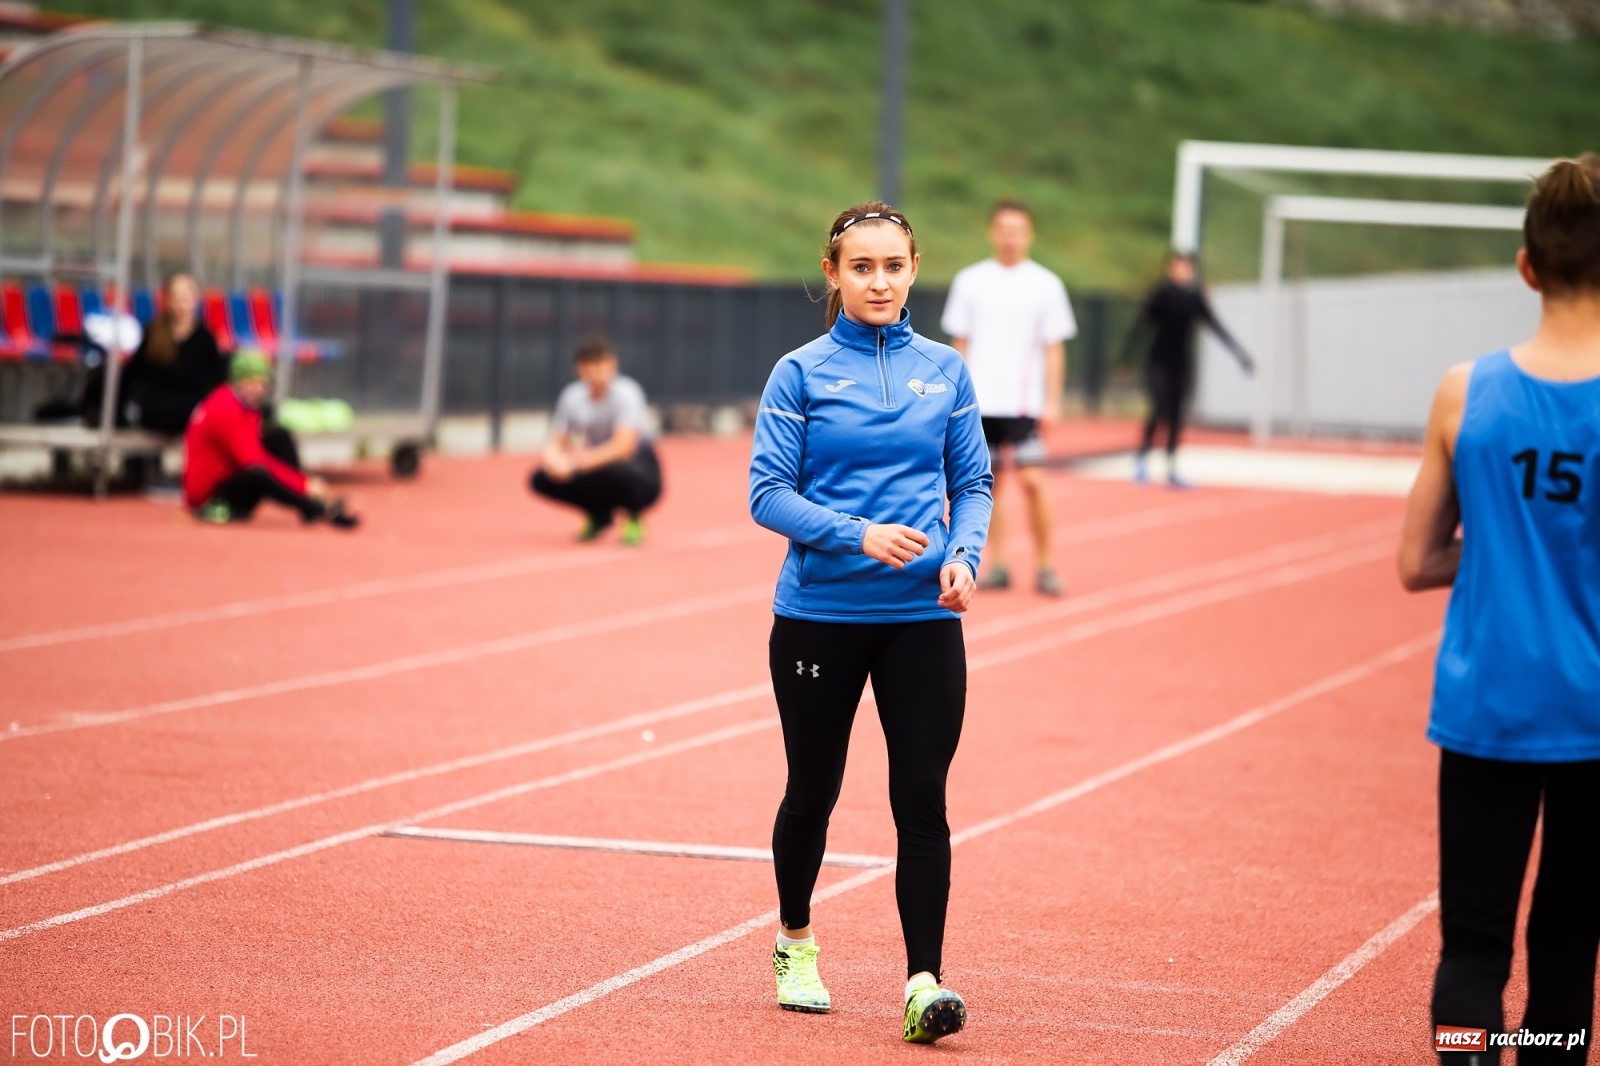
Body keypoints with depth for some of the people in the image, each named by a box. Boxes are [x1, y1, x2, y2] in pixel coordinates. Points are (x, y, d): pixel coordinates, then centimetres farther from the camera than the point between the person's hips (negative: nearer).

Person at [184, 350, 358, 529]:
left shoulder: (249, 406, 8)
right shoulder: (225, 410, -22)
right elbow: (255, 461, -28)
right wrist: (305, 485, -29)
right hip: (208, 498, -10)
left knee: (280, 439, 0)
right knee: (258, 474, -37)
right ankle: (318, 509, -24)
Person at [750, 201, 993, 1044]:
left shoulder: (945, 371, 6)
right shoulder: (801, 373, -3)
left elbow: (973, 483, 9)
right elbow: (768, 494, -7)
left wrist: (964, 555, -11)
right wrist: (859, 535, -21)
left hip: (922, 619, 1)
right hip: (819, 617, -1)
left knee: (921, 798, -8)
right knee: (813, 788, 12)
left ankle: (924, 983, -10)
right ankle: (795, 943, 36)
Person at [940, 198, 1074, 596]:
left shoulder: (1046, 285, 1)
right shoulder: (969, 281, 6)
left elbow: (1053, 349, 2)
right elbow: (960, 344, 11)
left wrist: (1052, 401, -4)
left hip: (1024, 403, -2)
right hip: (980, 402, 2)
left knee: (1032, 480, -11)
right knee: (990, 483, 4)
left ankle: (1045, 564, -2)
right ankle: (997, 565, 12)